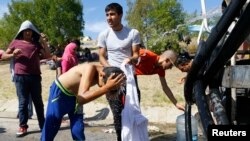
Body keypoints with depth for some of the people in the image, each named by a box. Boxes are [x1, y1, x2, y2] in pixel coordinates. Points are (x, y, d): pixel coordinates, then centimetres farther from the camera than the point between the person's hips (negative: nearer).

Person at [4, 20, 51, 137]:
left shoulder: (37, 43, 12)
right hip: (20, 76, -1)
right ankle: (23, 126, 10)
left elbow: (48, 56, 3)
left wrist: (44, 42, -3)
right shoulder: (15, 42, 10)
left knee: (38, 101, 9)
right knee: (23, 102, 2)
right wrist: (13, 54, -7)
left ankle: (43, 124, 18)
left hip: (35, 76, 1)